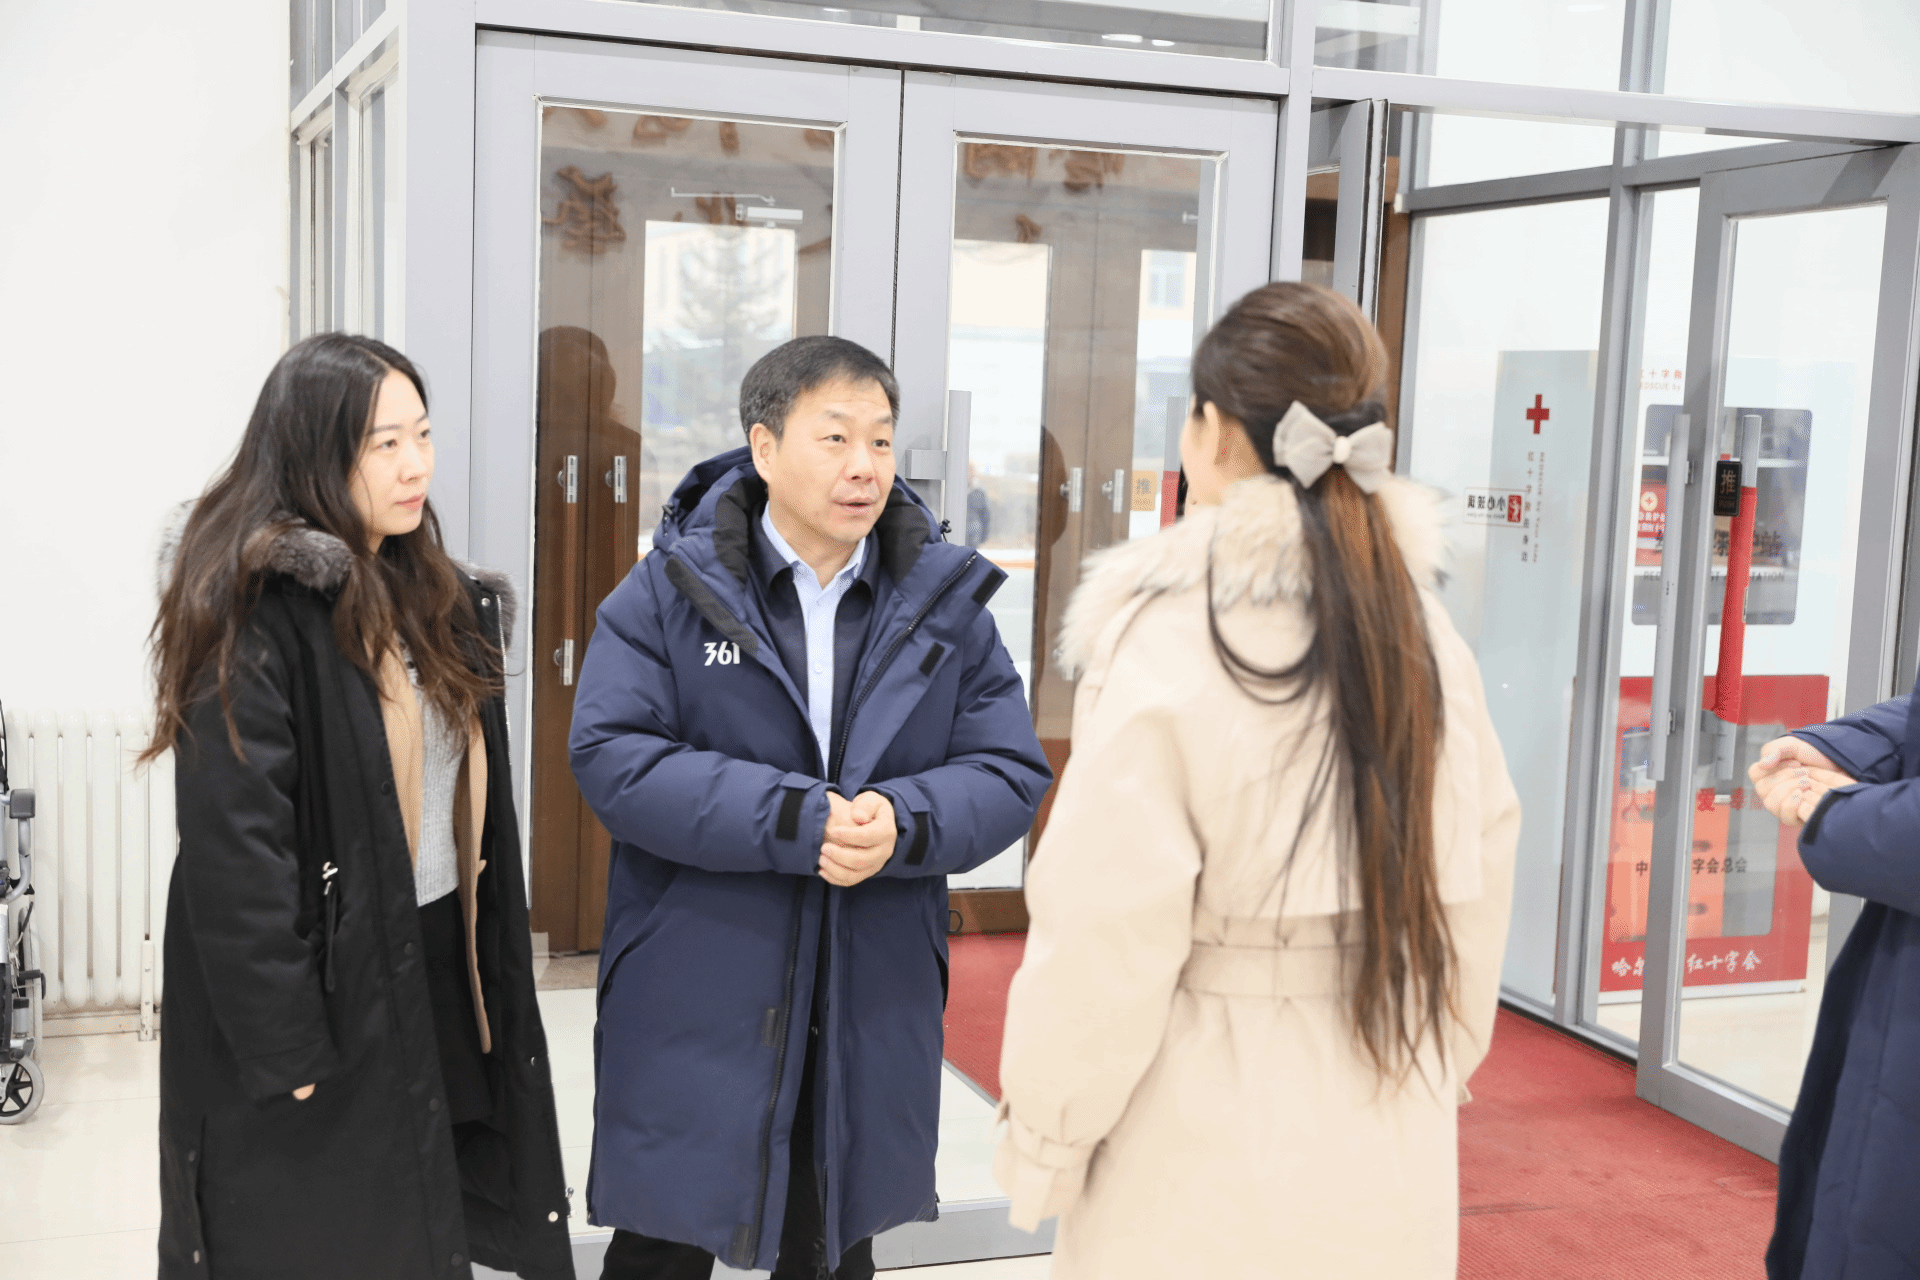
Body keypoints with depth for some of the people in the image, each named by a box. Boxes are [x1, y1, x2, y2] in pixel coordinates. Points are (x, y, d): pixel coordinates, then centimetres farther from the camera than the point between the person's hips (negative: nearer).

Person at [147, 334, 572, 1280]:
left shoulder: (431, 598, 10)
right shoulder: (257, 608, -16)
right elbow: (232, 846, -19)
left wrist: (490, 972, 10)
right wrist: (285, 1049, -19)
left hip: (438, 972, 7)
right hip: (321, 989, -7)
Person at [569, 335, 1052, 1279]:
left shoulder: (945, 600, 4)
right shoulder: (671, 588, -5)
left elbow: (1012, 772, 0)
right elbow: (612, 757, -14)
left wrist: (904, 824, -21)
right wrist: (794, 821, -23)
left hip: (875, 1008, 3)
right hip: (696, 1005, -2)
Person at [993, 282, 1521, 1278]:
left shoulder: (1166, 646, -18)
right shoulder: (1425, 631, 0)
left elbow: (1104, 943, -17)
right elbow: (1478, 889, 6)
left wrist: (1041, 1143, -4)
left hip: (1208, 1174, -5)